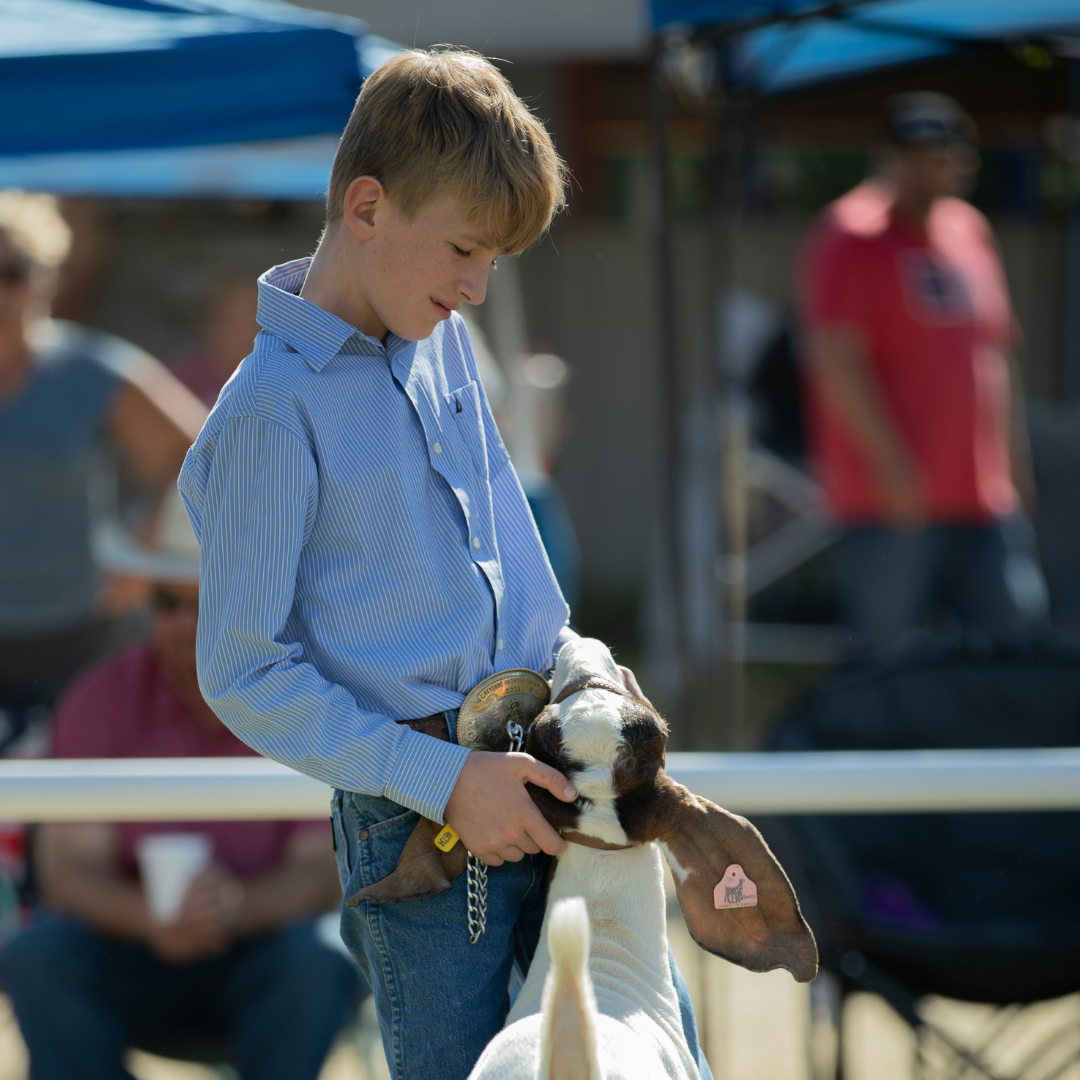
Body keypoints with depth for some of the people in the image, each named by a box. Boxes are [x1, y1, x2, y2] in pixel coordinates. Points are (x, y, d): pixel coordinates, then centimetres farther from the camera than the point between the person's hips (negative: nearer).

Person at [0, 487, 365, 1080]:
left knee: (314, 962, -33)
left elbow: (324, 870, -14)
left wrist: (236, 907, -36)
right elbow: (69, 865, -11)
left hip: (263, 948, -1)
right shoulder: (101, 700, -6)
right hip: (130, 953, 1)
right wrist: (151, 919, -33)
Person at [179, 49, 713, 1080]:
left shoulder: (440, 339, 8)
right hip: (418, 824, -7)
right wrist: (445, 781, -17)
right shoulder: (270, 413, -15)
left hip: (543, 766, 7)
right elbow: (243, 674, -14)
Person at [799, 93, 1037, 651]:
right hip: (891, 500, -7)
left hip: (978, 497, 7)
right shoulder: (853, 237, -8)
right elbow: (839, 362, -17)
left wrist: (1015, 459, 18)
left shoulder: (971, 231, 15)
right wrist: (890, 464, -22)